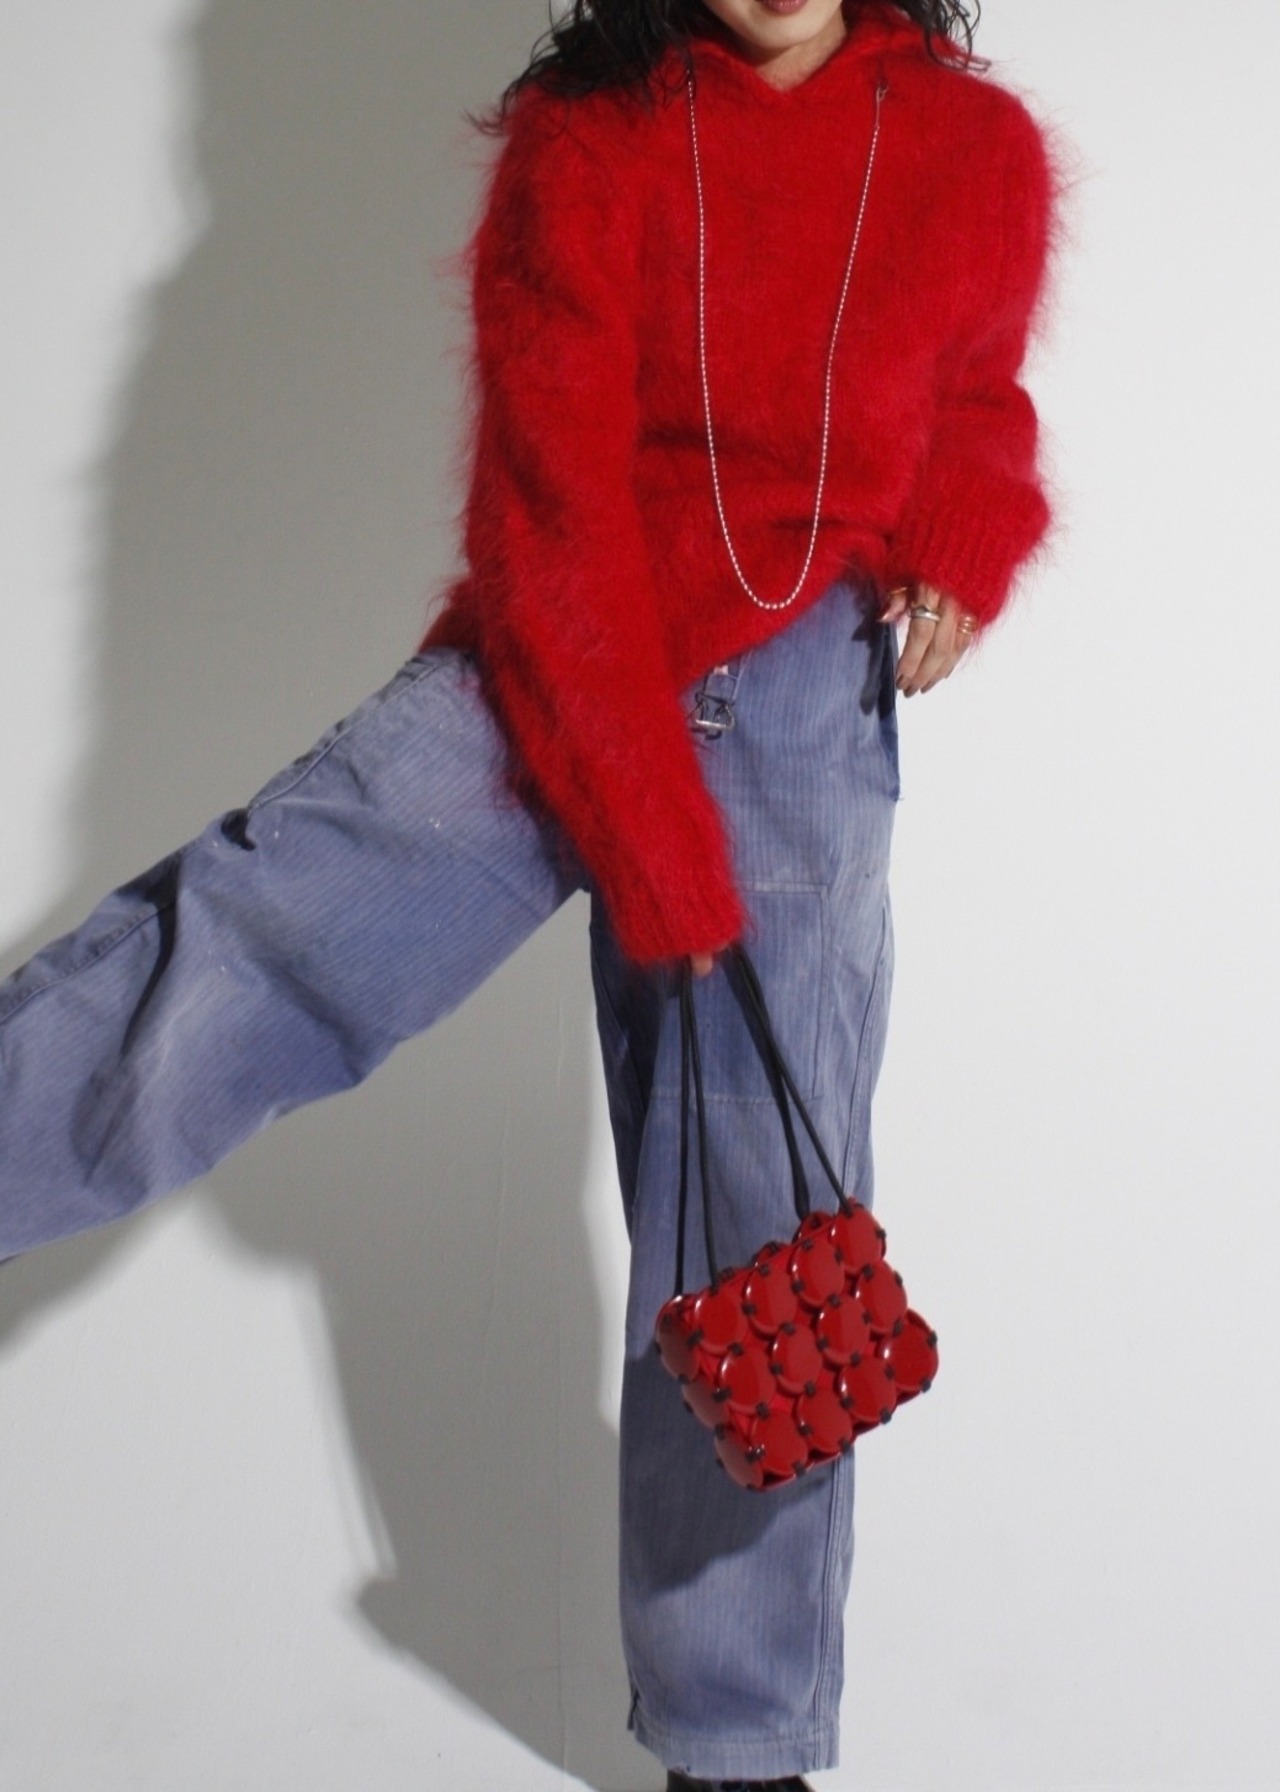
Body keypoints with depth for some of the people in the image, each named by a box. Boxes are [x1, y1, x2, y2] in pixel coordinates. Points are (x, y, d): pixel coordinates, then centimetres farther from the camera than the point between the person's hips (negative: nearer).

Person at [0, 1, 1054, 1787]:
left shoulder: (977, 156, -3)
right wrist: (661, 865, -15)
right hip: (553, 678, -1)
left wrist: (958, 554, -4)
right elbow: (553, 517, -14)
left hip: (796, 713, 1)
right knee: (249, 924, -24)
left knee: (755, 1213, 3)